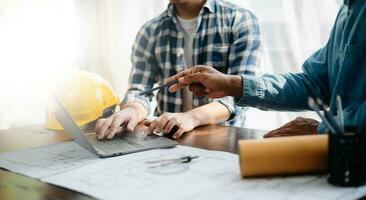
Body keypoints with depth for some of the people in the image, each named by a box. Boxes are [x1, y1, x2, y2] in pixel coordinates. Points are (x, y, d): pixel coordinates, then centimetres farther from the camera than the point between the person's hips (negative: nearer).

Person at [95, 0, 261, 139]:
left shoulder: (240, 22, -4)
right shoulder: (150, 31, 6)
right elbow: (139, 90, 1)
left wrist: (192, 117, -30)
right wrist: (131, 111, -23)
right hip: (167, 136, 2)